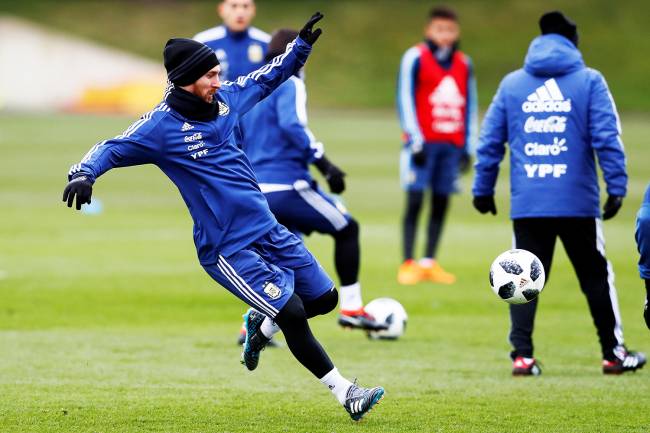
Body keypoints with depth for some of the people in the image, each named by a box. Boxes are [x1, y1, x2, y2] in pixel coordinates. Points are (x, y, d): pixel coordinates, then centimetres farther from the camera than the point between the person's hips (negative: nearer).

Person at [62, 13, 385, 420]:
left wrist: (302, 45, 11)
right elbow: (112, 149, -16)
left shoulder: (224, 98, 5)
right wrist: (83, 173, -35)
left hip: (269, 230, 7)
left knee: (324, 298, 10)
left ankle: (262, 325, 35)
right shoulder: (162, 126, -13)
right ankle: (346, 393, -3)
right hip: (226, 248, -7)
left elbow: (268, 77, 20)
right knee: (291, 312, -14)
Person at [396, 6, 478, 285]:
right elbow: (405, 99, -5)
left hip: (451, 144, 5)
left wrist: (468, 146, 12)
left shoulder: (464, 64, 13)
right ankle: (408, 265, -7)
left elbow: (470, 106, 17)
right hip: (423, 143, -5)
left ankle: (429, 263, 9)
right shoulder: (415, 58, -2)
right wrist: (415, 141, -10)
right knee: (415, 200, -7)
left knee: (441, 202, 3)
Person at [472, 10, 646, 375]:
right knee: (596, 276, 9)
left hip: (526, 204, 2)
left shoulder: (512, 84, 10)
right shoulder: (589, 82, 1)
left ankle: (522, 355, 0)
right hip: (578, 202, -2)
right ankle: (613, 353, 14)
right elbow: (607, 139, -6)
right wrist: (617, 188, -4)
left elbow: (490, 141, 11)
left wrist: (483, 189, 18)